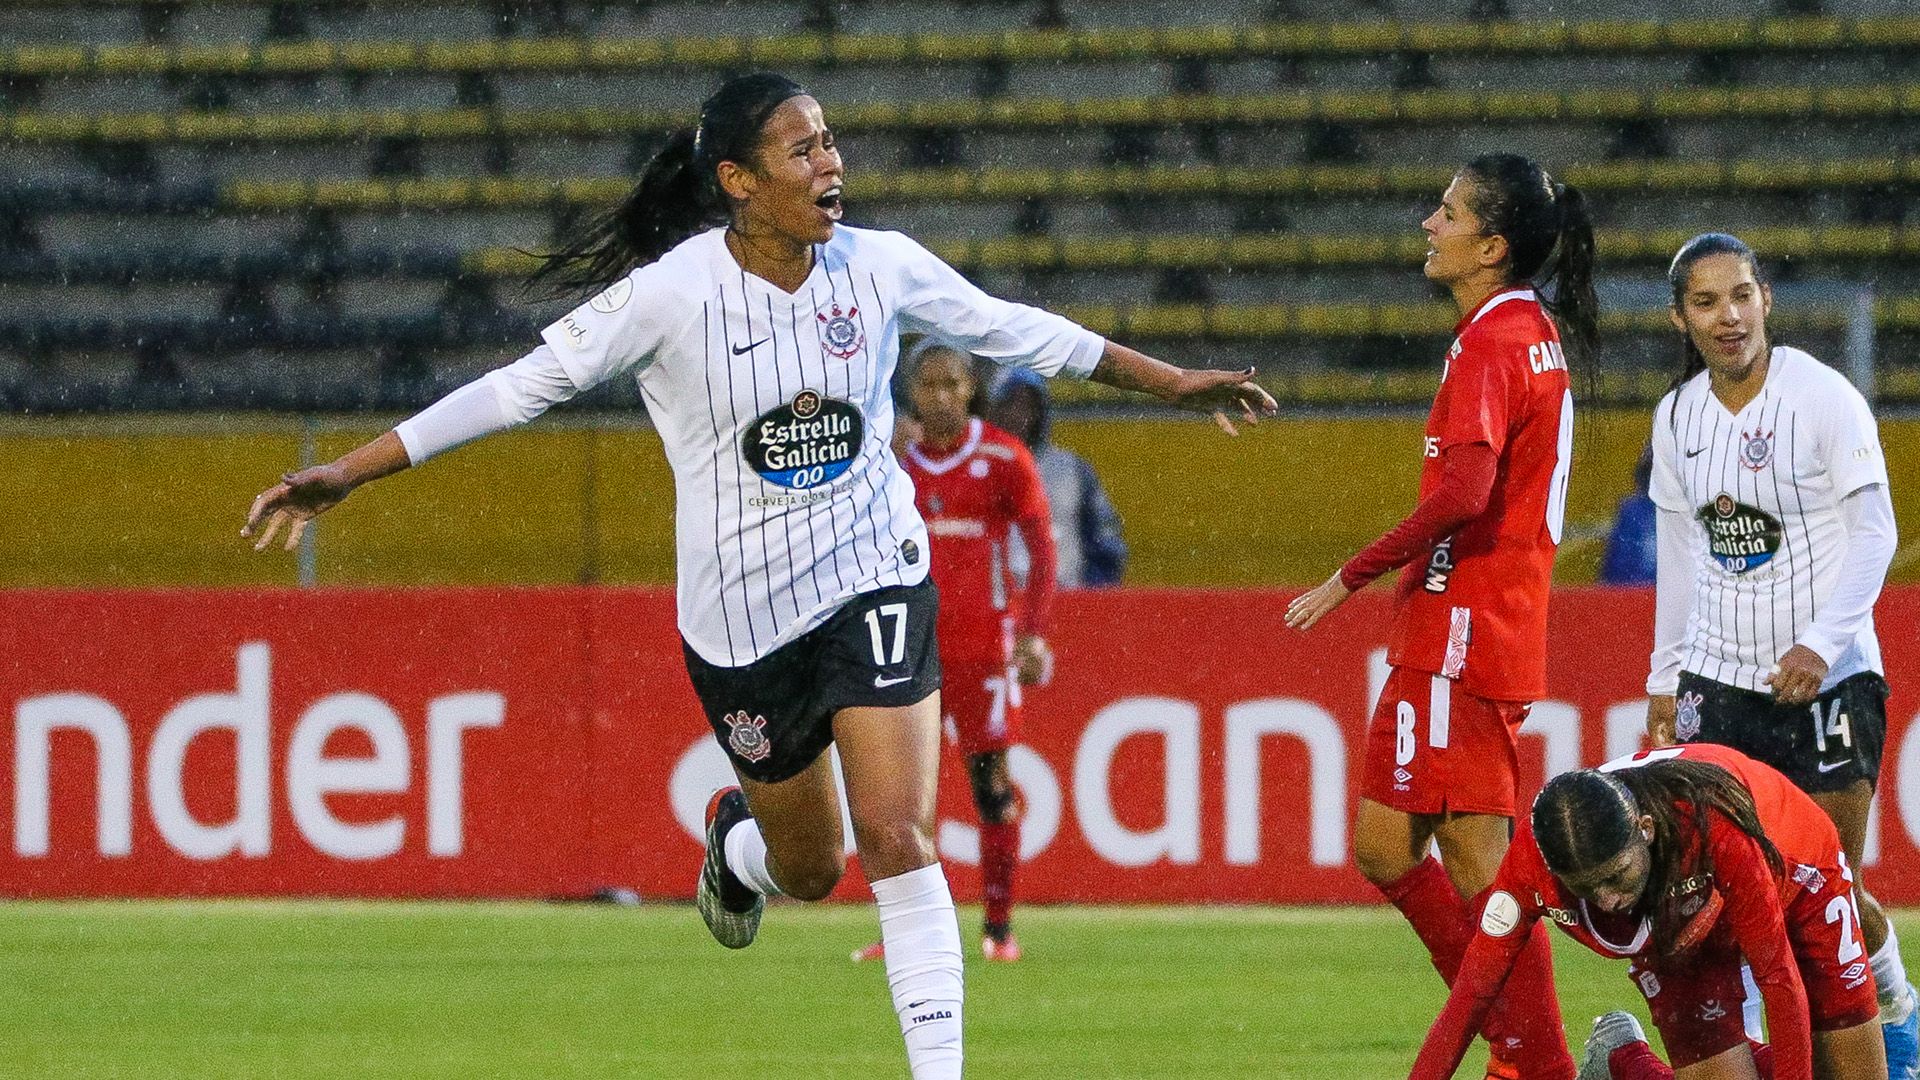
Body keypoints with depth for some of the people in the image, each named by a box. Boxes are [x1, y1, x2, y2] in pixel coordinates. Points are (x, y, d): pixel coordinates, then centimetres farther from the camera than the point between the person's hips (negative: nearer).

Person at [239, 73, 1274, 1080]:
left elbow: (1014, 330, 8)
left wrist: (1170, 381, 16)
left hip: (875, 579, 1)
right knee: (806, 867, 13)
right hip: (740, 610, -1)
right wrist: (344, 474, -18)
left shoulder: (881, 267, -7)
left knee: (896, 836, -14)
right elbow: (522, 386, -14)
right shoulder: (673, 292, -17)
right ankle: (735, 840, 51)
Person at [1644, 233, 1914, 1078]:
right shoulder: (1678, 417, 5)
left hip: (1828, 679, -4)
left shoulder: (1824, 398, -11)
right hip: (1720, 676, 4)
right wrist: (1664, 679, 15)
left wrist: (1822, 644, -22)